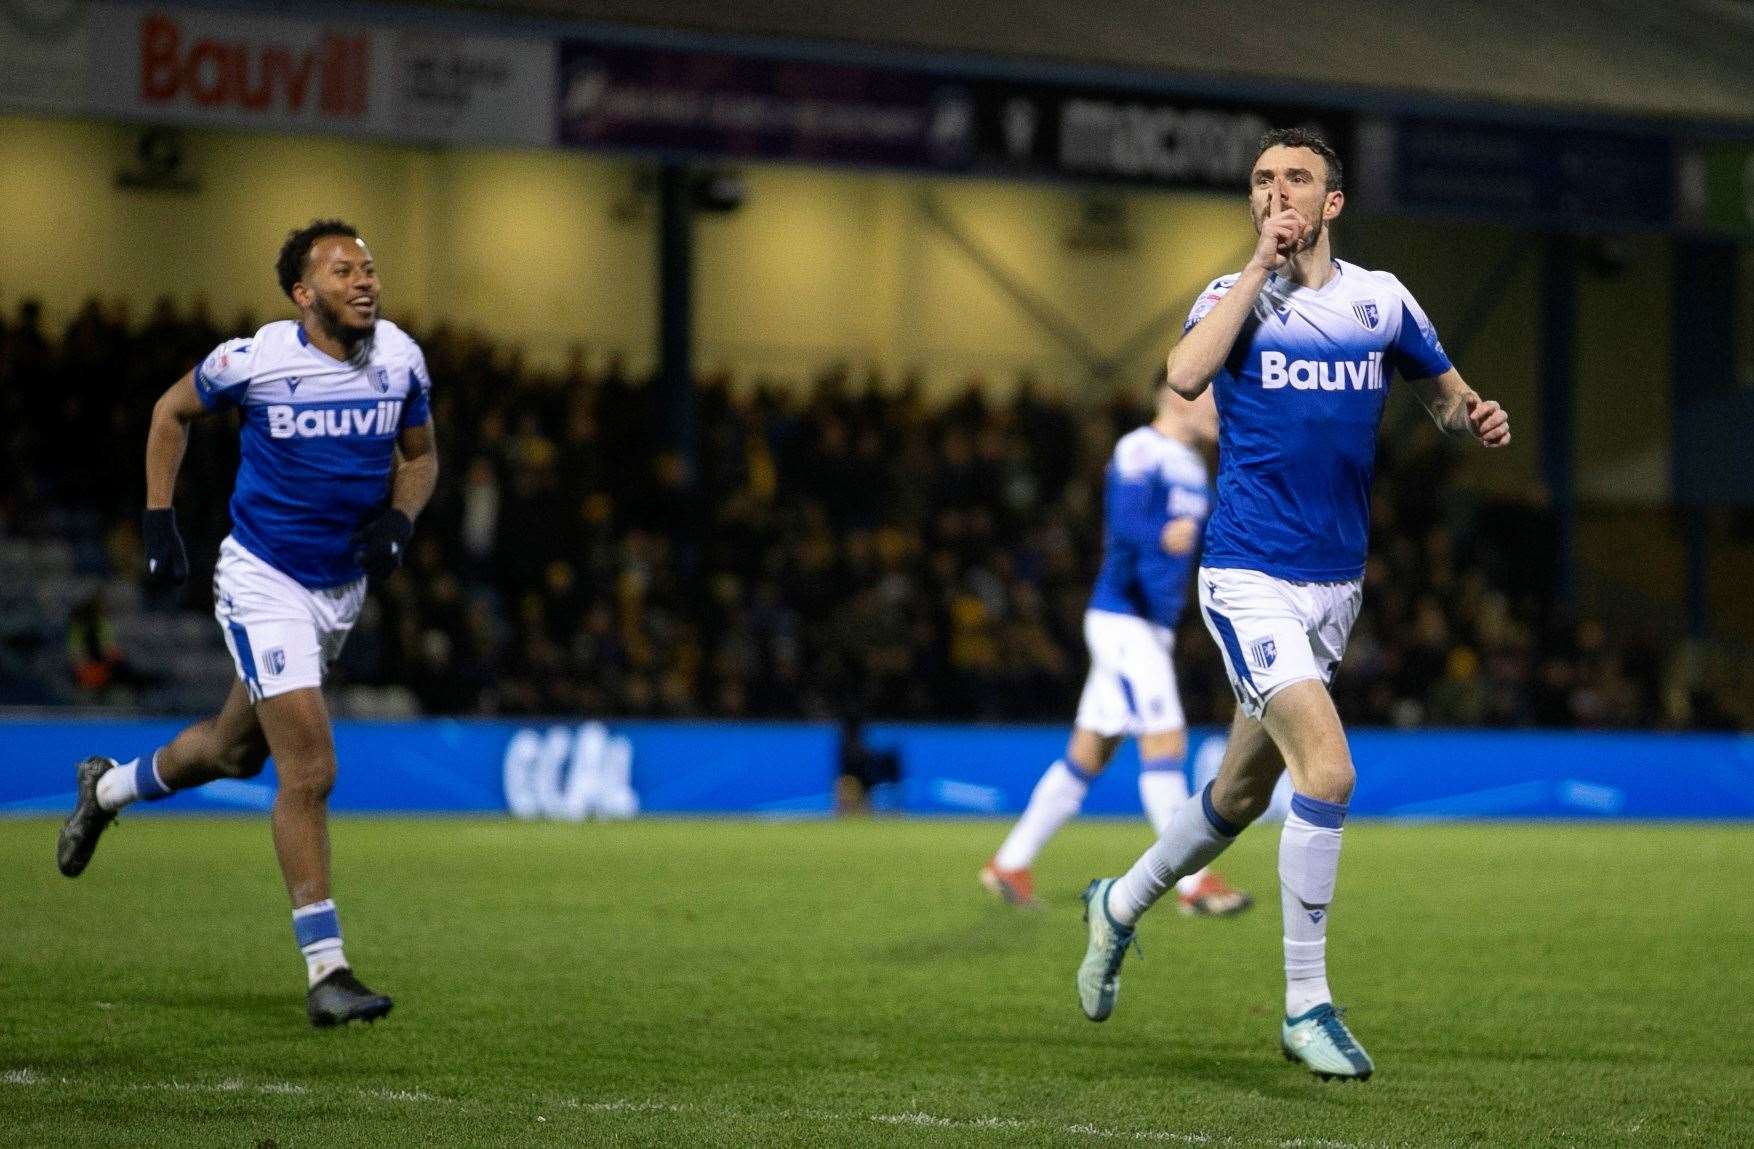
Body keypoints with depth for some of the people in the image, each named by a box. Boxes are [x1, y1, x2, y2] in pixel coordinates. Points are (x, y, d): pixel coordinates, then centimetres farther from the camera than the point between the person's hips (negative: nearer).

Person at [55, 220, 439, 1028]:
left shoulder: (399, 359, -6)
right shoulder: (256, 360, -18)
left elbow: (418, 455, 11)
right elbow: (172, 412, 2)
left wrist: (399, 520, -9)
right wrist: (158, 521, -3)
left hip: (343, 588, 6)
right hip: (264, 583, -6)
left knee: (236, 750, 22)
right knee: (310, 771, -15)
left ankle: (108, 787, 51)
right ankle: (326, 973, -10)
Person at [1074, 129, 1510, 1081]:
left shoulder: (1380, 299, 7)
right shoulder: (1234, 296, -2)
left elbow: (1444, 392, 19)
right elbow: (1184, 375, -23)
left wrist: (1475, 418, -5)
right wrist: (1261, 266, -19)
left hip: (1335, 582, 5)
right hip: (1250, 576, -5)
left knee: (1243, 790, 16)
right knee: (1328, 770, -21)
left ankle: (1120, 905, 41)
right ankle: (1305, 1005, -12)